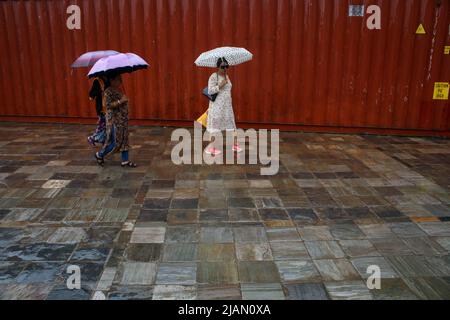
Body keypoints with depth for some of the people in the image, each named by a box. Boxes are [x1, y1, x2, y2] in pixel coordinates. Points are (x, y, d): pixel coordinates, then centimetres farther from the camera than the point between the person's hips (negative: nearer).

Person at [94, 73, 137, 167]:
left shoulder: (119, 90, 12)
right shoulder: (108, 91, -13)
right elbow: (108, 105, -23)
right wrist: (120, 101, -25)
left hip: (123, 120, 9)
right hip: (114, 120, -8)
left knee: (124, 140, 8)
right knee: (116, 142, -4)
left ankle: (125, 161, 15)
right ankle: (99, 155, 16)